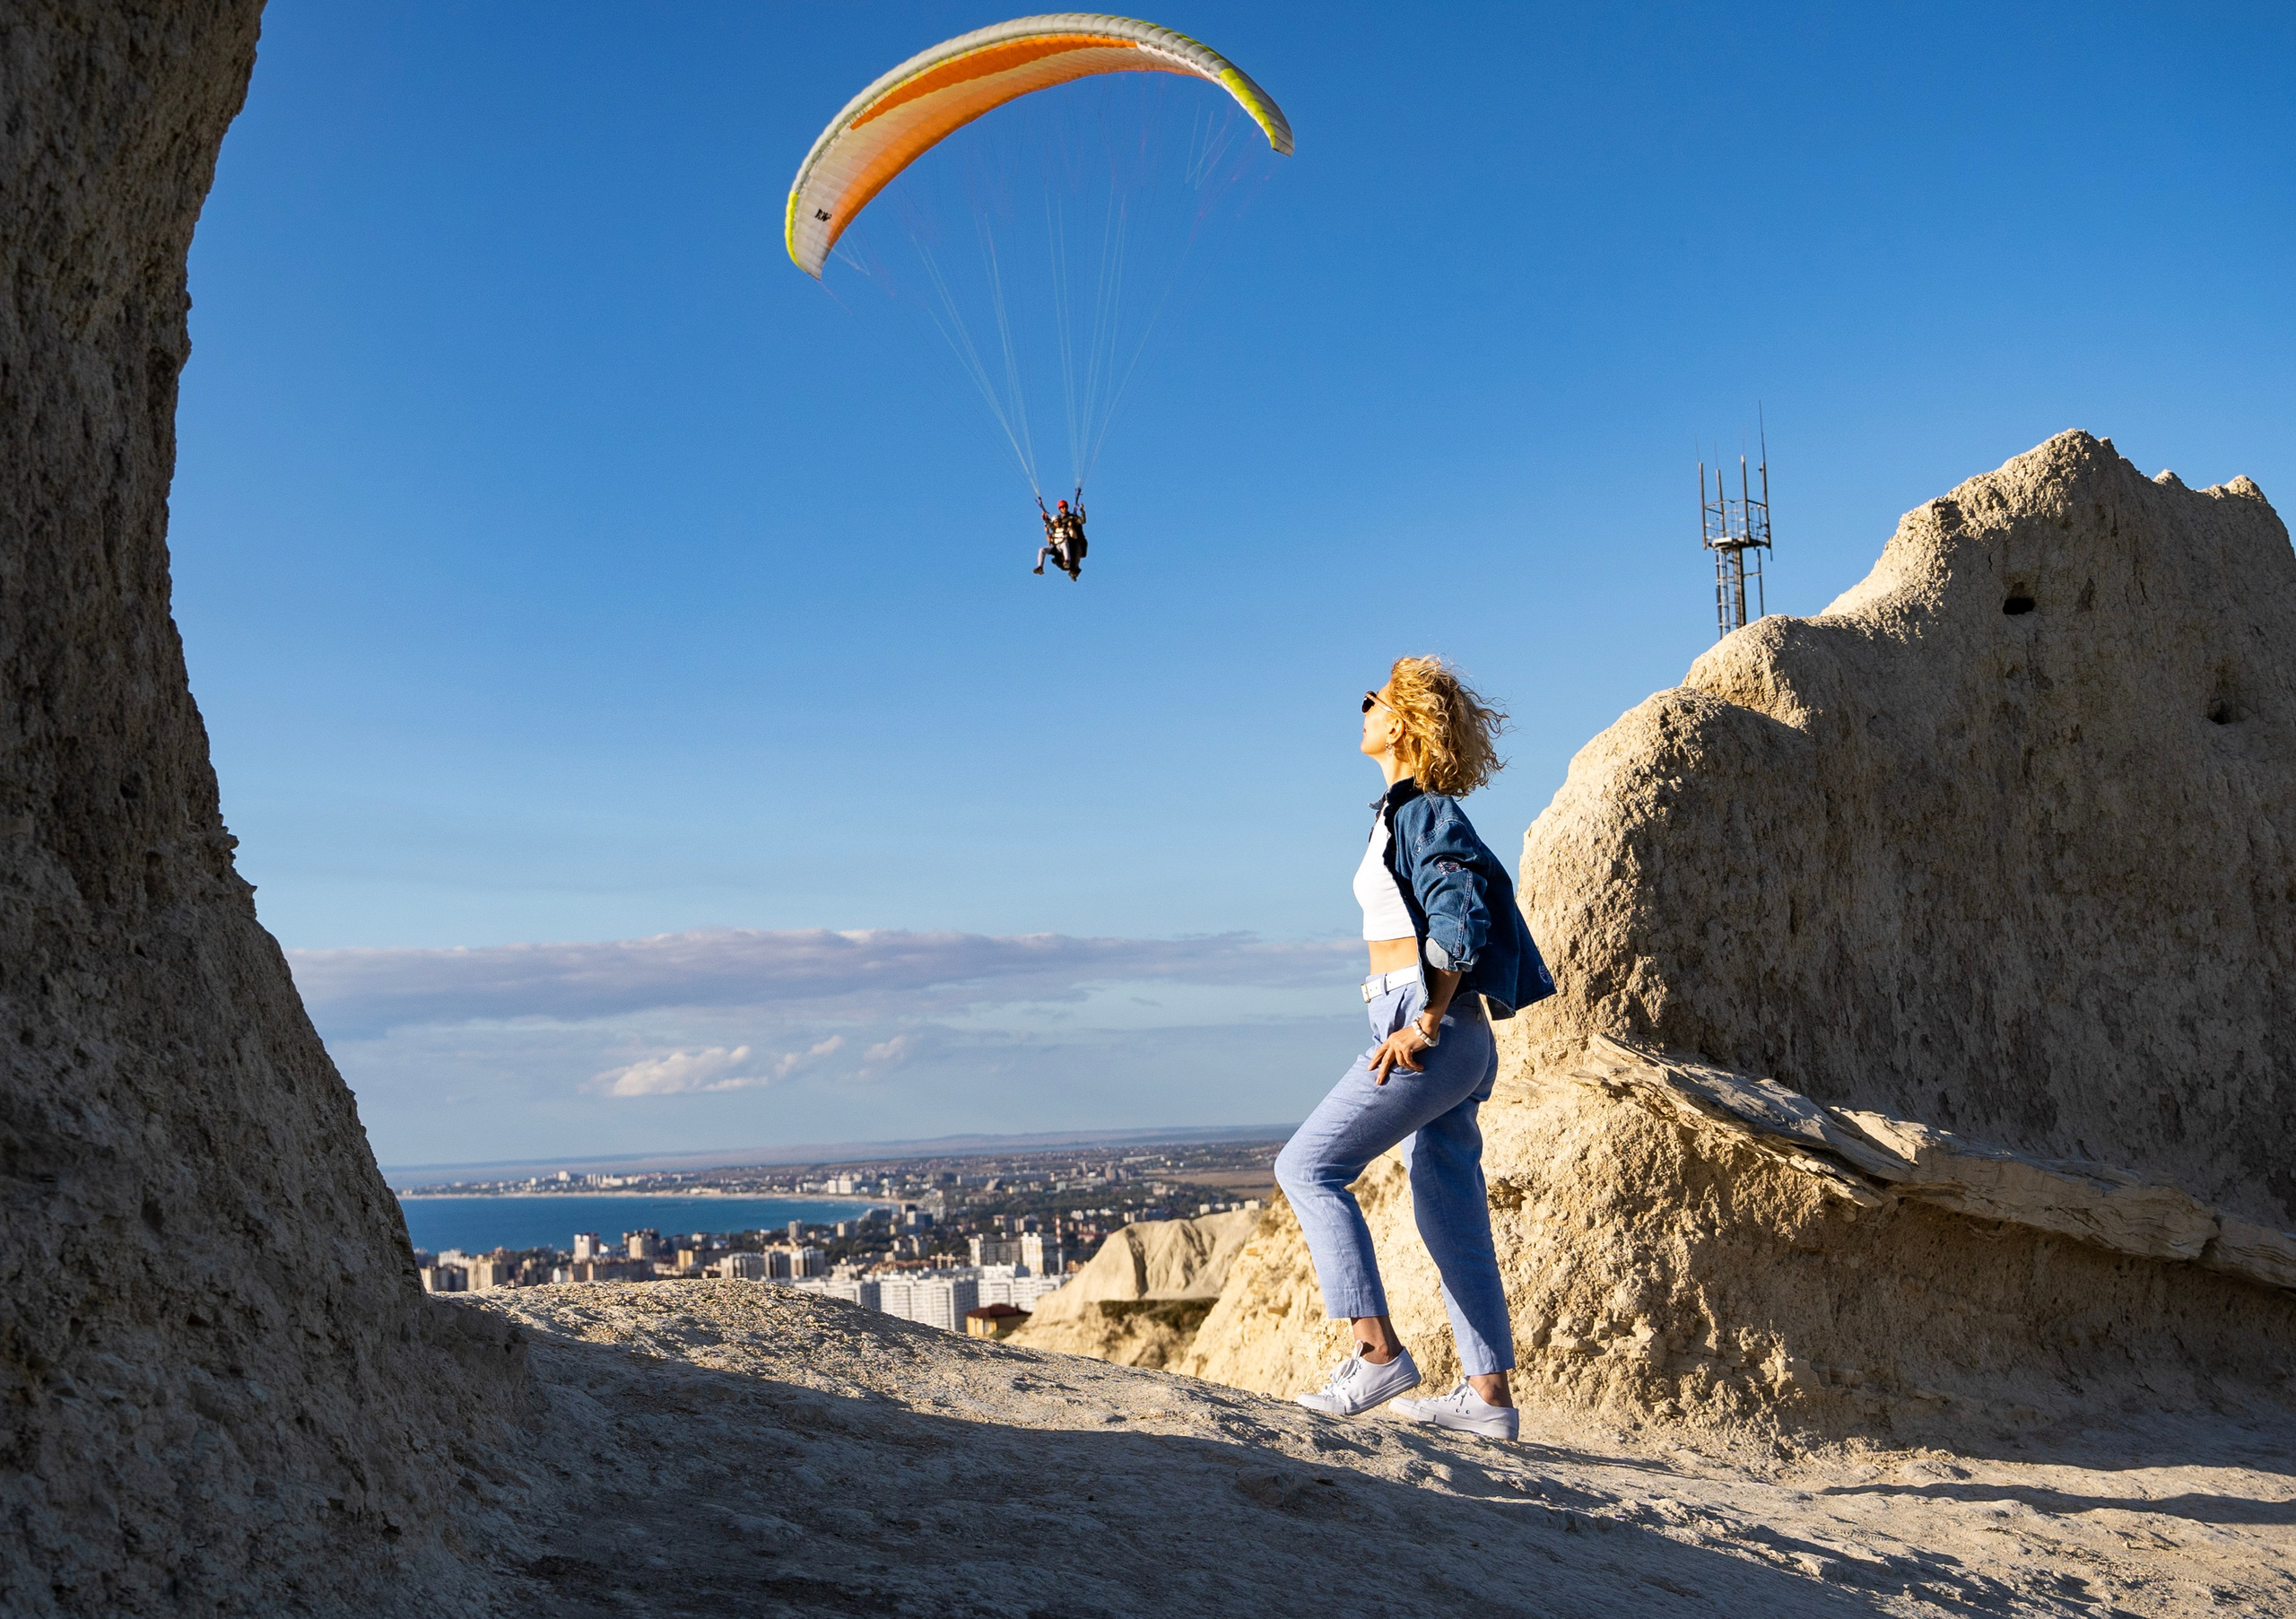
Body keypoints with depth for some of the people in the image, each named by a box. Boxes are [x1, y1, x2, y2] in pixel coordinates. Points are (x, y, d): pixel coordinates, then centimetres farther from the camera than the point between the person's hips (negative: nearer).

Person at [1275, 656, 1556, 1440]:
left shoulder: (1423, 814, -11)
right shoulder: (1414, 813, 18)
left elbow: (1460, 927, -20)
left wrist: (1424, 1025, -18)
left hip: (1430, 1030, -10)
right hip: (1433, 1029, 10)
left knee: (1309, 1166, -8)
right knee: (1451, 1214, 9)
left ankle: (1377, 1350, -9)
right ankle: (1488, 1396, 12)